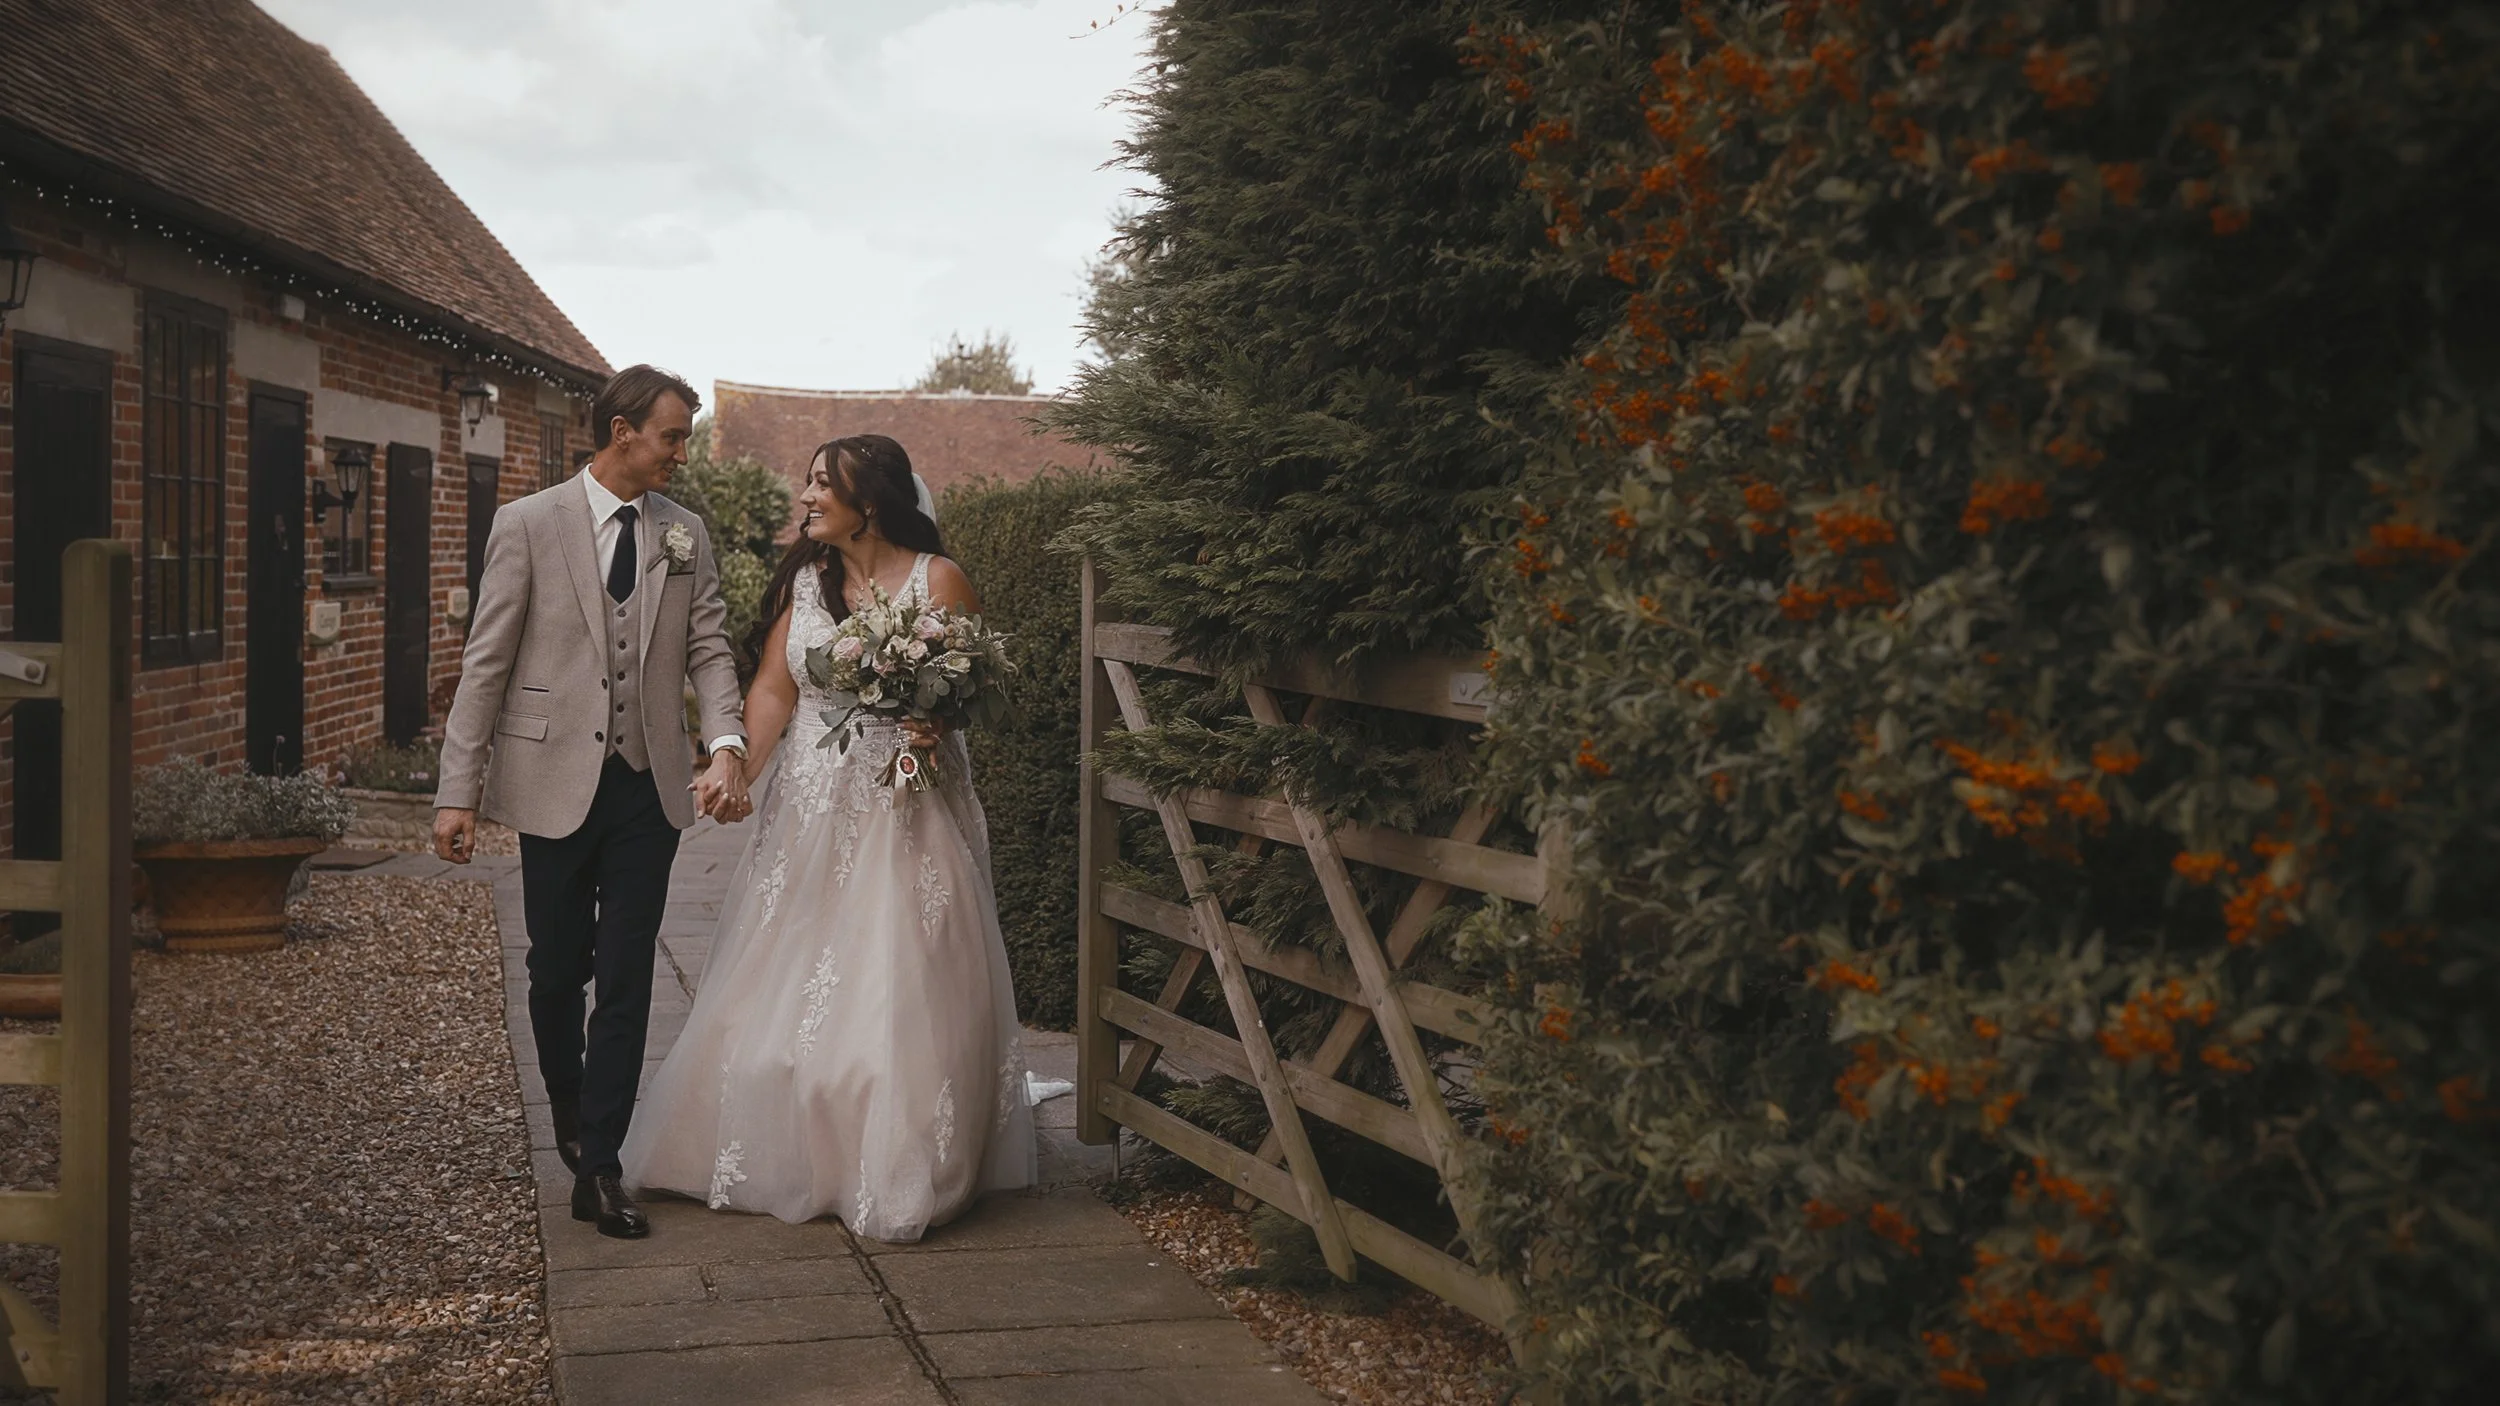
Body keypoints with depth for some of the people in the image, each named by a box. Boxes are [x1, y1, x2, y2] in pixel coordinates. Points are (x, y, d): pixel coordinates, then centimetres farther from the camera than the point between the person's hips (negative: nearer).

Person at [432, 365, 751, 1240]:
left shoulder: (686, 535, 7)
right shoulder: (528, 525, -3)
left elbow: (709, 650, 4)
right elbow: (486, 664, -4)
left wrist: (727, 745, -15)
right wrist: (459, 791, -8)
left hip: (651, 785, 2)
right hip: (556, 782, -2)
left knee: (627, 982, 2)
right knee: (557, 970, 10)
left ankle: (598, 1169, 8)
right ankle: (569, 1110, 38)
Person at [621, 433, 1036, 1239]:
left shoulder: (938, 580, -5)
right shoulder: (804, 580, 6)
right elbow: (773, 689, 1)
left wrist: (938, 722, -25)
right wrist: (740, 771, -14)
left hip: (906, 811, -4)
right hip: (809, 806, 4)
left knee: (900, 995, -2)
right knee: (783, 989, 8)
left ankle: (900, 1179, 10)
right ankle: (789, 1157, 24)